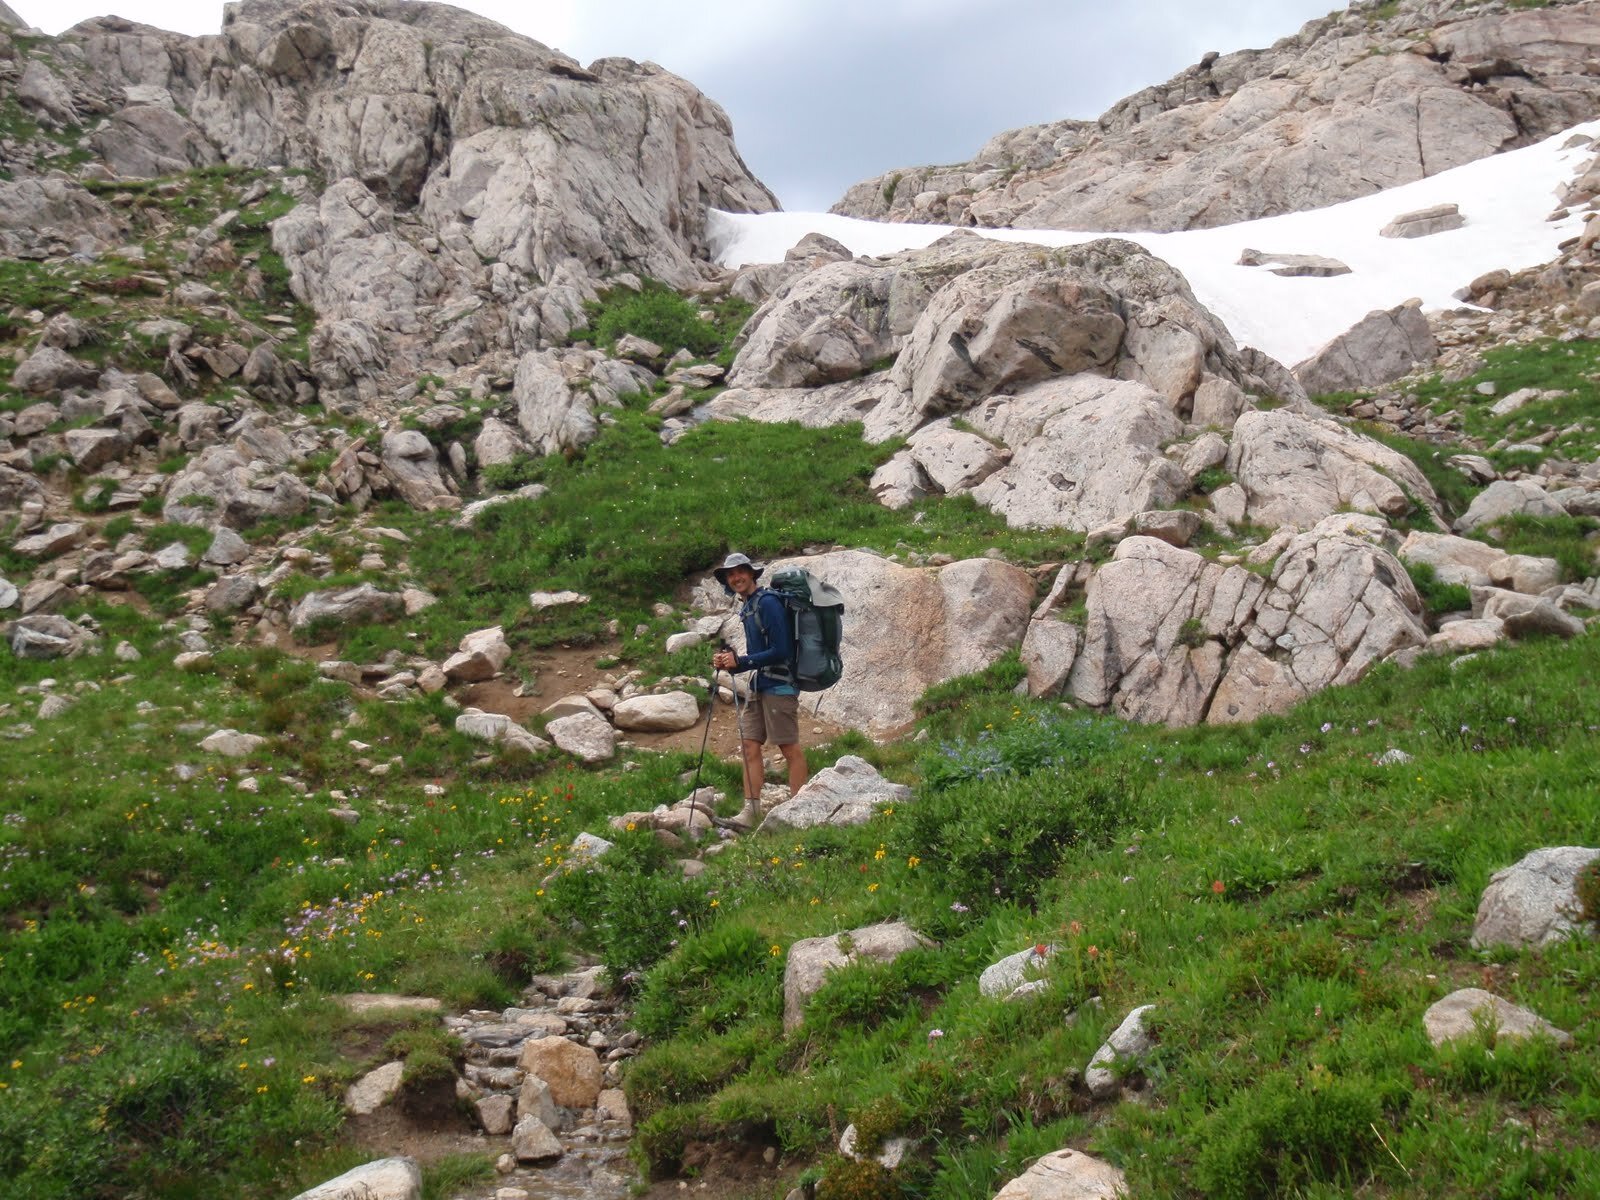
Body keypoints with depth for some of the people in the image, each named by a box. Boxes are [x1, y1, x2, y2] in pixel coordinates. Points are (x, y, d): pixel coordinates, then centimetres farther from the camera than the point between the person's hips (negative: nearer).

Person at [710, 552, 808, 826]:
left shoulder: (768, 603, -14)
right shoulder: (747, 607, 15)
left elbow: (781, 651, -19)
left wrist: (740, 662, -15)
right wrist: (729, 661, 3)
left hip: (779, 685, -9)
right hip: (758, 685, 9)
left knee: (789, 747, -2)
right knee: (749, 744, 5)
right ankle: (751, 808, 7)